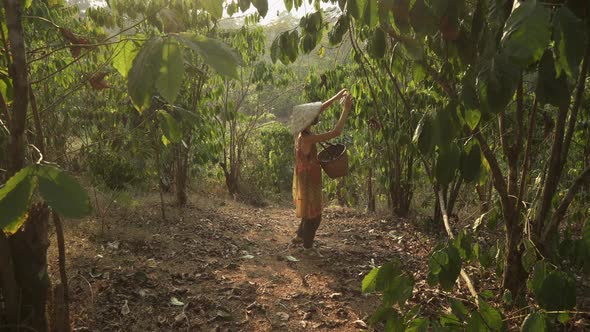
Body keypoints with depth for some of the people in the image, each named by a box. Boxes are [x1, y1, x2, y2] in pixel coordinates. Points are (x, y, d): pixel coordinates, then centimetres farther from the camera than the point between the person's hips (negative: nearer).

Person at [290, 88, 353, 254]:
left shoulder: (302, 132, -4)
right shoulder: (307, 138, -29)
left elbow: (319, 109, 8)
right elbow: (336, 132, -31)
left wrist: (336, 97, 6)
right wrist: (346, 109, -25)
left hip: (305, 179, 9)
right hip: (309, 181, -9)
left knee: (310, 212, 24)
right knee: (313, 215, 7)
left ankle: (299, 237, 38)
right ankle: (307, 247, 21)